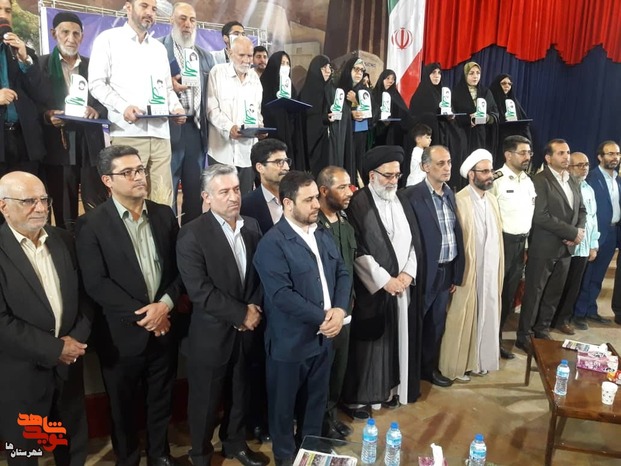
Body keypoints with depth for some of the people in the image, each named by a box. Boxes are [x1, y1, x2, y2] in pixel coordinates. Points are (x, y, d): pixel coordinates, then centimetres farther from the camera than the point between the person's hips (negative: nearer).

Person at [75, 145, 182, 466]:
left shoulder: (165, 215, 2)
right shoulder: (91, 224, -9)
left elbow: (179, 267, 3)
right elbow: (95, 283, -14)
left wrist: (165, 304, -13)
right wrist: (141, 314, -16)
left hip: (163, 328, 3)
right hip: (121, 333, -3)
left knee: (161, 401, 19)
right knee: (123, 406, 17)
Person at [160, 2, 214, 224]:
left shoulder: (205, 56, 17)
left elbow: (209, 95, 14)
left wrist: (208, 129, 5)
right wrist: (168, 87, -18)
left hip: (197, 129, 5)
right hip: (169, 128, -4)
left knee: (195, 190, 8)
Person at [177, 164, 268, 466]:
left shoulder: (252, 226, 1)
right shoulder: (192, 234, -16)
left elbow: (260, 274, 7)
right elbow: (199, 290, -21)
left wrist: (254, 308, -8)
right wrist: (241, 314, -18)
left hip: (247, 330, 5)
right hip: (211, 334, -4)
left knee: (240, 394, 21)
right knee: (206, 400, 14)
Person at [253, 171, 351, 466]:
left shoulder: (323, 235, 6)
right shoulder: (272, 243, -19)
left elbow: (342, 273, 5)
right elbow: (282, 295, -26)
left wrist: (339, 309, -12)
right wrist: (322, 317, -21)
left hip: (323, 336, 7)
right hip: (290, 342, -6)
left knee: (316, 401, 24)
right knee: (284, 406, 16)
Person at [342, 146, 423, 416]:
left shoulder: (403, 202, 10)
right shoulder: (358, 204, -10)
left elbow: (414, 242, 9)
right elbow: (357, 251, -15)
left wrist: (407, 273, -5)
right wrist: (384, 279, -15)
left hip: (403, 285, 6)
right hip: (372, 288, -6)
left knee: (397, 340, 14)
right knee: (369, 343, 4)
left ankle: (390, 389, 31)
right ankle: (358, 397, 19)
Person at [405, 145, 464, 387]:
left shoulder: (450, 194, 7)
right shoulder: (413, 195, -14)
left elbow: (456, 234, 9)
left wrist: (456, 273, 9)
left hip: (447, 271, 6)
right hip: (425, 272, -6)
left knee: (437, 324, 18)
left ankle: (430, 367, 36)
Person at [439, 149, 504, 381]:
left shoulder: (492, 199, 9)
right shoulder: (459, 201, -14)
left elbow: (497, 235, 13)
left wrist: (499, 268, 12)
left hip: (490, 270, 7)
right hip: (468, 270, -7)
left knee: (486, 315, 15)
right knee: (463, 318, 4)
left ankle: (478, 360, 31)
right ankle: (457, 365, 18)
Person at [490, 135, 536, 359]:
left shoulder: (528, 181, 11)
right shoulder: (497, 180, -13)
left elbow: (531, 213, 16)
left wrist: (527, 242, 12)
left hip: (521, 243, 7)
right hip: (502, 242, -7)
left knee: (509, 295, 14)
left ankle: (497, 339, 28)